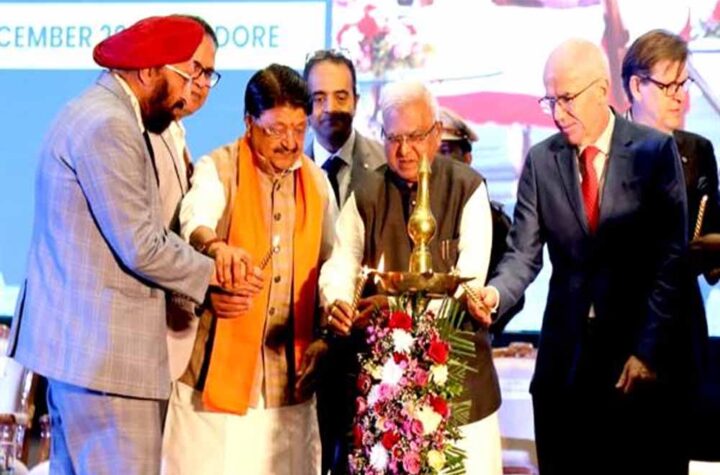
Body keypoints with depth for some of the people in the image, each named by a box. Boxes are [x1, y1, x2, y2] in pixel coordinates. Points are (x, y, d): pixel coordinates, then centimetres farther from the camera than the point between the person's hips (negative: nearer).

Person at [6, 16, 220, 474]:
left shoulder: (97, 114, 17)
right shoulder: (109, 126, -16)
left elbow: (138, 230, 15)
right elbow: (141, 247, -18)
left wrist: (210, 252, 4)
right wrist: (212, 273, -4)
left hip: (79, 340, 11)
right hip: (102, 347, -11)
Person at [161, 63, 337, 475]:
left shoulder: (317, 181, 10)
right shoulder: (219, 169, -4)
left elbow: (328, 267, 14)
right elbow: (195, 221, -25)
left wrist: (324, 338, 3)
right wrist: (218, 247, -48)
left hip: (290, 372, 4)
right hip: (221, 365, -4)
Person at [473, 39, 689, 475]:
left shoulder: (655, 151, -3)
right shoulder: (541, 160, 4)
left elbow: (670, 257, -7)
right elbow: (524, 255, 0)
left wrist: (649, 349, -12)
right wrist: (495, 293, -21)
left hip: (640, 347, -2)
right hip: (565, 353, 2)